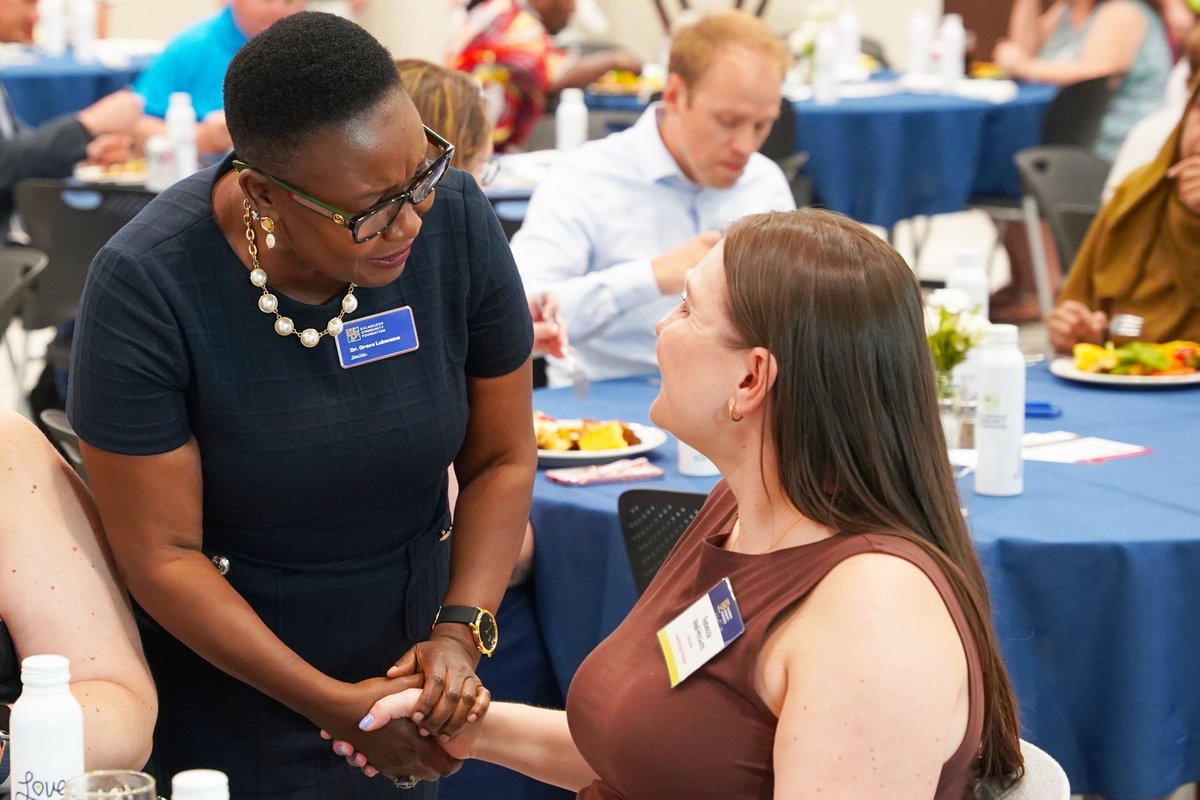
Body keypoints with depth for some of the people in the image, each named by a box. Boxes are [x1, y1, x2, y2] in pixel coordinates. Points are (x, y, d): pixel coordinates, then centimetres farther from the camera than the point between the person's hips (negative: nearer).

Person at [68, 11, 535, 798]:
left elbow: (503, 457, -4)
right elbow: (161, 555, -18)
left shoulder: (456, 219, -16)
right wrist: (335, 706, -19)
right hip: (224, 686, -3)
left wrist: (461, 631, -16)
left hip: (404, 666, 3)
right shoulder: (148, 284, -23)